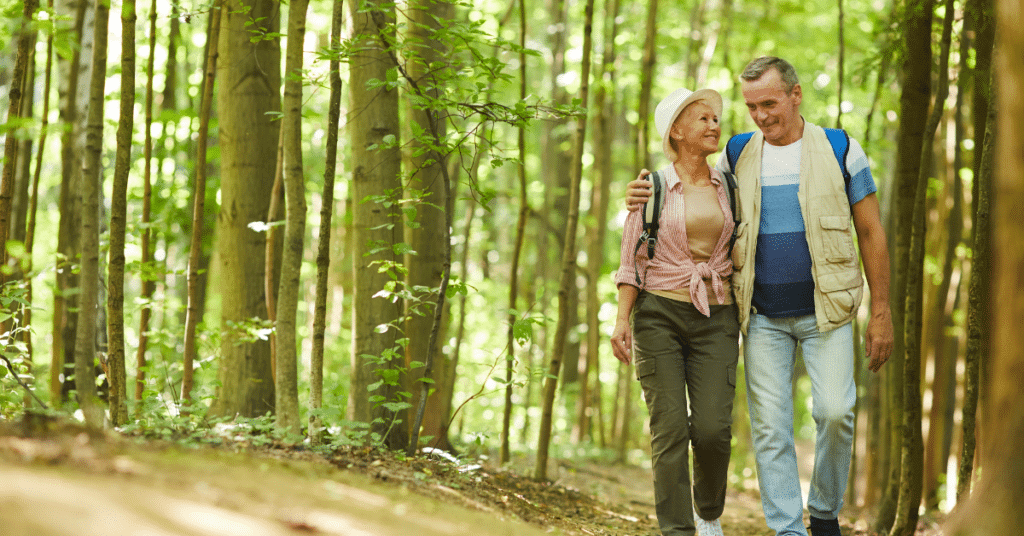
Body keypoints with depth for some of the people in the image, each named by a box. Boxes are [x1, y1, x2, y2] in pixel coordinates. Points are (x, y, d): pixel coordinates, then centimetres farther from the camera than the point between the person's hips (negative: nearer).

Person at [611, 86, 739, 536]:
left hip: (714, 318, 2)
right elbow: (631, 260, 2)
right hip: (660, 314, -2)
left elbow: (738, 257, 15)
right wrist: (622, 320, -7)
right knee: (670, 429, -7)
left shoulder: (727, 187, 9)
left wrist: (743, 326, 13)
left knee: (713, 429, -9)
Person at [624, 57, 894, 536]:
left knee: (834, 411, -16)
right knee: (770, 426, -2)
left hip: (825, 310, -2)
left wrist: (881, 312, -2)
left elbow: (871, 233, 2)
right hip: (763, 316, 3)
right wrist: (648, 199, -5)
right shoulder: (738, 156, 6)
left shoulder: (841, 151, -1)